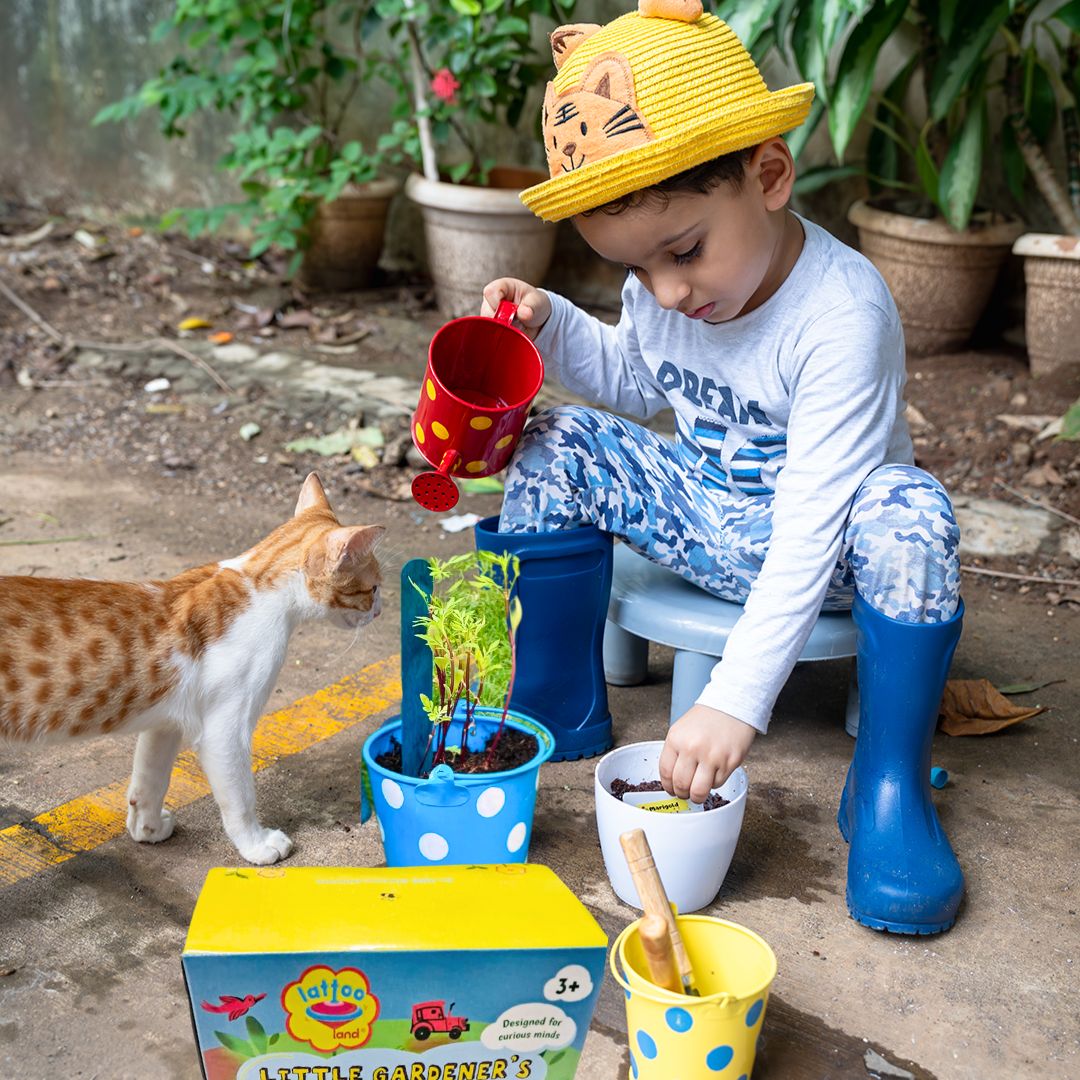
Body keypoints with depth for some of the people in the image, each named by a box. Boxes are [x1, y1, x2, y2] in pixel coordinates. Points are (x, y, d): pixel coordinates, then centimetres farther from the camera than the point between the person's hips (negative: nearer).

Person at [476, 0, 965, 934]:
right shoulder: (664, 287, -10)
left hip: (819, 546, -5)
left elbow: (810, 530, -35)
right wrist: (551, 325, -6)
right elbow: (634, 385, 14)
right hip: (706, 517, 6)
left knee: (907, 511, -38)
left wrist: (735, 701, -39)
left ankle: (888, 786, -22)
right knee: (556, 446, -11)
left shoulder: (842, 314, -31)